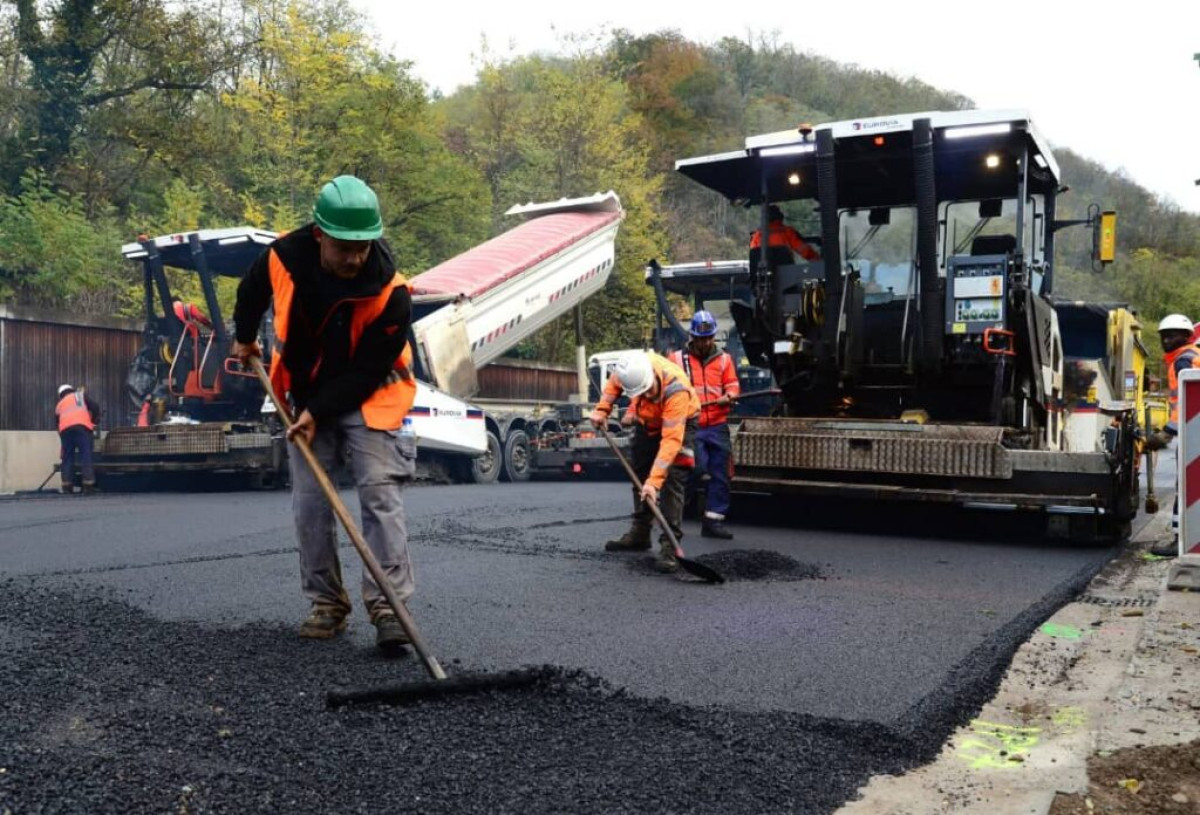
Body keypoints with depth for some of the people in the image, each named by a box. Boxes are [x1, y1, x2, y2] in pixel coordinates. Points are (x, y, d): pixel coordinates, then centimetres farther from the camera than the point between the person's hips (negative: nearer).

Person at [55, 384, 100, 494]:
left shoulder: (59, 405, 33)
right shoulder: (80, 394, 25)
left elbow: (57, 423, 29)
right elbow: (95, 407, 9)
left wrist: (62, 436, 35)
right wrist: (94, 421, 22)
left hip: (65, 429, 3)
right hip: (82, 426, -3)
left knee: (67, 457, 9)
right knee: (86, 455, -5)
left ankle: (67, 486, 6)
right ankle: (89, 484, -13)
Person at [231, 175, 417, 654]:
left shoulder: (391, 294, -28)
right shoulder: (282, 258, -19)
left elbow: (367, 370, -21)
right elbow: (252, 291, 7)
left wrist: (320, 412, -24)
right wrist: (245, 338, 21)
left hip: (369, 398, -3)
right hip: (305, 395, 4)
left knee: (380, 493, -15)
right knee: (308, 502, 3)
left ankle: (387, 604, -14)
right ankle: (327, 603, 15)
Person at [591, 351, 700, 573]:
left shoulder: (676, 390, -43)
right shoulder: (631, 368, -29)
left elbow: (671, 440, -44)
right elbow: (614, 382, -1)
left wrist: (654, 481, -48)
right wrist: (602, 410, -13)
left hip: (679, 423, -6)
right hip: (647, 421, 6)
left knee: (672, 480, -19)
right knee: (639, 476, 13)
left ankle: (670, 545, -17)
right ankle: (640, 534, 28)